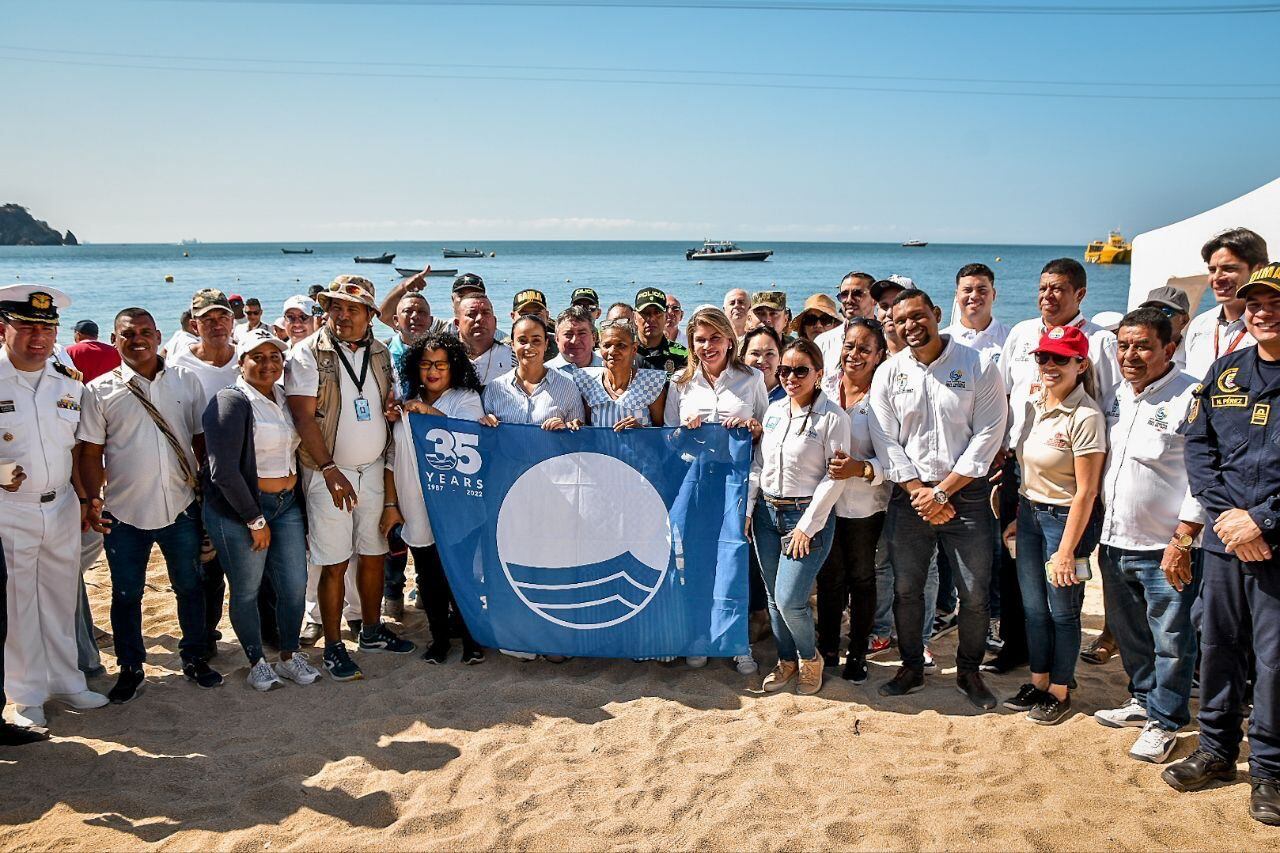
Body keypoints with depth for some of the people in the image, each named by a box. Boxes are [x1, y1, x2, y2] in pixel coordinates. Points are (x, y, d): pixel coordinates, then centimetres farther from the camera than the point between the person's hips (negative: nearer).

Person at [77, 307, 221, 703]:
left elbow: (202, 438, 7)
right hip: (124, 512, -1)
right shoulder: (100, 390, -1)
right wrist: (93, 498, -14)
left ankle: (195, 658, 30)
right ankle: (130, 669, 27)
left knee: (190, 586, 13)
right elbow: (91, 451, -1)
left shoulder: (186, 381, 3)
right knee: (126, 595, 11)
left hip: (181, 507, 1)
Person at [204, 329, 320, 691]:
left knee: (295, 585, 8)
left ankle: (290, 655, 27)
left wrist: (299, 505, 10)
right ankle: (257, 662, 25)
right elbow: (223, 471, -19)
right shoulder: (231, 403, -13)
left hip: (287, 506, 6)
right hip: (239, 511, -6)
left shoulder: (284, 399, 8)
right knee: (247, 590, 7)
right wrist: (255, 521, -15)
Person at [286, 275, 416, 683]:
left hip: (373, 469, 5)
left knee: (373, 554, 13)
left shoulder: (380, 353, 7)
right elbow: (303, 417, -14)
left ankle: (372, 630, 30)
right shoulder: (308, 353, -9)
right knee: (334, 564, 0)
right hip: (329, 472, -5)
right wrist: (330, 470, -20)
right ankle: (333, 647, 13)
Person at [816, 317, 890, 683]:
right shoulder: (824, 389, 1)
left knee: (861, 578, 12)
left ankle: (858, 653, 28)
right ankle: (828, 647, 29)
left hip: (865, 505, -2)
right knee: (830, 578, 12)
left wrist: (860, 469, -25)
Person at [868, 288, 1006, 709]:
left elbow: (987, 437, -9)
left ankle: (969, 672, 24)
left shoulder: (979, 368, -5)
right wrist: (919, 492, -10)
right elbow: (885, 441, 0)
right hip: (909, 496, 2)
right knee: (906, 588, 9)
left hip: (966, 494, -2)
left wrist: (942, 492, -12)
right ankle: (911, 667, 27)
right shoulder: (888, 373, 3)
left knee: (975, 592, 3)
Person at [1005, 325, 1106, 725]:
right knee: (1033, 607, 14)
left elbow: (1086, 492, -18)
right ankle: (1038, 683, 30)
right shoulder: (1034, 406, 4)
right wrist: (1015, 516, 11)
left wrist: (1066, 549, -17)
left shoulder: (1085, 417, -18)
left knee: (1062, 610, 6)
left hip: (1066, 517, -7)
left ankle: (1060, 692, 23)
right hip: (1029, 510, 7)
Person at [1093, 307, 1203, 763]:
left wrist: (1182, 541, -18)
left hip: (1165, 550, -7)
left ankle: (1164, 720, 20)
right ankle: (1143, 699, 38)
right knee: (1130, 634, 20)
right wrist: (1098, 531, 12)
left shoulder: (1191, 397, -13)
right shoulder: (1117, 396, 10)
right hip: (1115, 542, 7)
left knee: (1171, 640, 5)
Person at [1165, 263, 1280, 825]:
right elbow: (1198, 444, 5)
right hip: (1224, 539, 4)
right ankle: (1217, 749, 29)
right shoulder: (1225, 371, 8)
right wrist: (1224, 514, -7)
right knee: (1217, 646, 12)